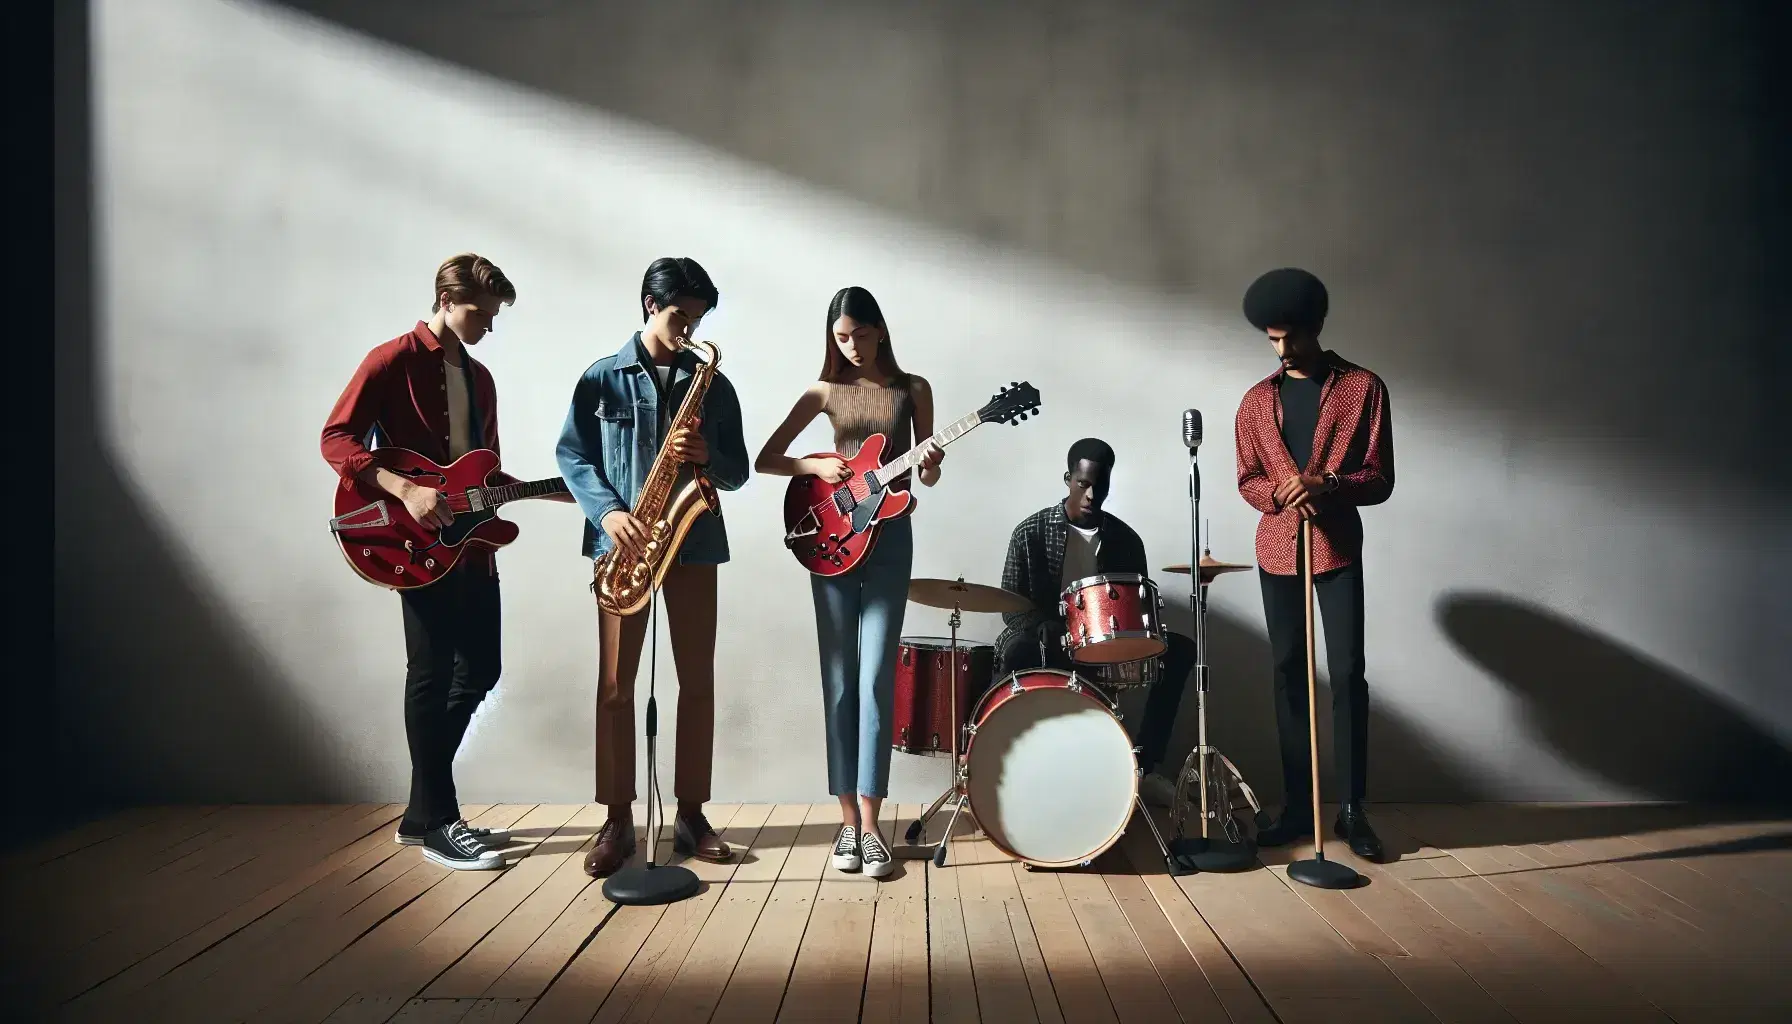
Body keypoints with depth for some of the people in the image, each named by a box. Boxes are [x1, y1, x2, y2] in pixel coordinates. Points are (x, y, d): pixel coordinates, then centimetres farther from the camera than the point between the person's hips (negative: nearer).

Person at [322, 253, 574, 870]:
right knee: (432, 674, -5)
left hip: (472, 541, 8)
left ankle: (422, 811, 20)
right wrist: (405, 491, -25)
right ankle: (438, 824, 5)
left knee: (479, 670, 9)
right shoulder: (394, 360, -5)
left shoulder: (479, 378, 19)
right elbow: (336, 438, -13)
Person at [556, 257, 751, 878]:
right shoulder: (602, 379, 4)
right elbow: (572, 457, 0)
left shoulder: (712, 384, 9)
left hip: (694, 543, 2)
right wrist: (608, 512, -16)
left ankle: (691, 813, 14)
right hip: (622, 544, -2)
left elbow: (738, 471, 9)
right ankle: (617, 820, 9)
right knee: (615, 683, 0)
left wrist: (707, 455, -14)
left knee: (698, 681, 3)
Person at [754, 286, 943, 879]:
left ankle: (869, 824, -2)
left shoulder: (912, 388, 6)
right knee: (839, 681, 3)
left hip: (889, 535, -1)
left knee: (876, 679, -6)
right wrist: (817, 466, -11)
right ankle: (848, 820, 10)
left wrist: (930, 467, -15)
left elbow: (926, 476, 8)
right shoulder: (826, 391, 6)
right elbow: (764, 459, 5)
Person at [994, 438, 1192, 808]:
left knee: (1179, 649, -16)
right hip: (1046, 644, -4)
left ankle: (1145, 766, -12)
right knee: (1017, 652, -38)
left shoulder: (1125, 539, 4)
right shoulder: (1031, 532, -5)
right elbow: (1011, 608, -6)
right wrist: (1047, 630, -27)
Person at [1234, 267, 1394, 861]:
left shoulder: (1363, 388, 0)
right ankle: (1298, 805, 13)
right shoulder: (1257, 400, 10)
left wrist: (1327, 485, -22)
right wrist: (1282, 493, -12)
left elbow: (1380, 479, -2)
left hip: (1338, 548, -3)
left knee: (1348, 674, -6)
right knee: (1287, 674, 5)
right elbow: (1247, 480, 10)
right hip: (1277, 550, 3)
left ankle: (1351, 808, 3)